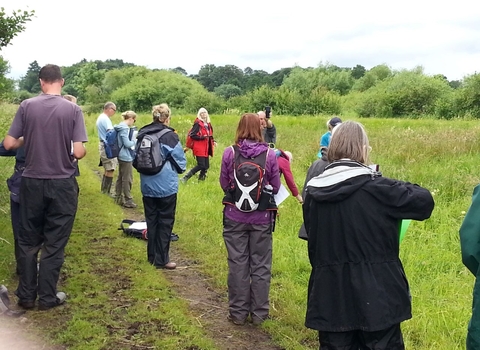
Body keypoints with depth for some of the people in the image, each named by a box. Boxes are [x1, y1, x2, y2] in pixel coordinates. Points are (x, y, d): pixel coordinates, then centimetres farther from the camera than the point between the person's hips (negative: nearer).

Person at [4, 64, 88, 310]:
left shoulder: (27, 106, -3)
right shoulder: (73, 109, -8)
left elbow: (9, 144, -4)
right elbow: (79, 152, -13)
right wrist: (82, 150, 9)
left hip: (32, 182, 2)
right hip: (62, 184, -2)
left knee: (28, 241, 15)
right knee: (54, 244, 9)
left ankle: (26, 295, 23)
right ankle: (47, 297, 17)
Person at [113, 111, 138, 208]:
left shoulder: (121, 127, 11)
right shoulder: (125, 128, -19)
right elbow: (127, 144, -21)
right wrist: (134, 141, -4)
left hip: (122, 156, 10)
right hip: (126, 157, -10)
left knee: (121, 177, 17)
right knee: (127, 179, -2)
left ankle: (118, 197, 27)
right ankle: (127, 200, 5)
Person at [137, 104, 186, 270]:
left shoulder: (142, 134, 0)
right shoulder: (170, 136, -16)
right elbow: (181, 163, -8)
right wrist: (176, 169, 12)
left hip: (147, 186, 5)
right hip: (166, 186, -5)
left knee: (151, 220, 16)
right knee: (165, 222, 6)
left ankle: (152, 256, 25)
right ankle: (161, 260, 11)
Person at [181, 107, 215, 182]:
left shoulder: (208, 124, 14)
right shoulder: (198, 123, -10)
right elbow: (192, 135, -14)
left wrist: (213, 141, 5)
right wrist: (202, 137, -21)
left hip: (206, 149, 8)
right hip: (199, 148, -8)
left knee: (206, 166, 7)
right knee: (201, 165, -13)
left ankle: (201, 179, 21)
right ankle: (185, 178, -6)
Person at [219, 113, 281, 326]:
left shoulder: (229, 153, -9)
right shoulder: (269, 154, -9)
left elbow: (224, 184, 0)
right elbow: (275, 187, -1)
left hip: (235, 217, 0)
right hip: (262, 218, 0)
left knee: (238, 265, 11)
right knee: (261, 265, 12)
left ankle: (238, 313, 21)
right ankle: (259, 313, 21)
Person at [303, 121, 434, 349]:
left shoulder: (313, 191, 1)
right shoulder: (376, 187, -13)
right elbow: (424, 200, -7)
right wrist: (403, 188, 11)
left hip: (330, 295, 4)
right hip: (375, 293, -3)